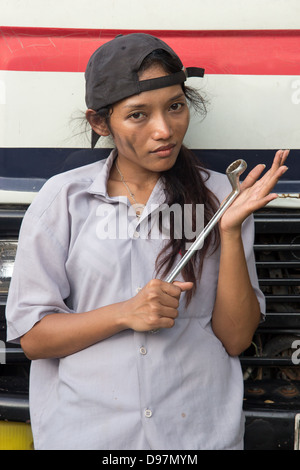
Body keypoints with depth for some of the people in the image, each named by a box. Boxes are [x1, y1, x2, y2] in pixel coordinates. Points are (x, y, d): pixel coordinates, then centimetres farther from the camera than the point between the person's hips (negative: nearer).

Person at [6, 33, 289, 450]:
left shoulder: (218, 196, -2)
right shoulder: (63, 197, -5)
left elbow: (236, 338, -5)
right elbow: (31, 337, -5)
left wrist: (231, 231, -16)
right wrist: (126, 313, -18)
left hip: (200, 429, 1)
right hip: (83, 429, 0)